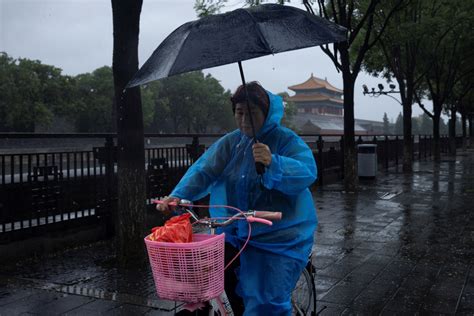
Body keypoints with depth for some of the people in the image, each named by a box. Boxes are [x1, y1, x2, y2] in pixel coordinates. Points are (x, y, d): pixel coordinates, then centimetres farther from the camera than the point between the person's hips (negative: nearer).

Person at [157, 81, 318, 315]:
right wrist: (178, 195, -22)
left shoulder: (287, 141, -9)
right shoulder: (230, 142, 4)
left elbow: (307, 172, -24)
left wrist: (273, 163, -42)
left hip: (279, 237, -4)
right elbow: (203, 171, -6)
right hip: (236, 233, 5)